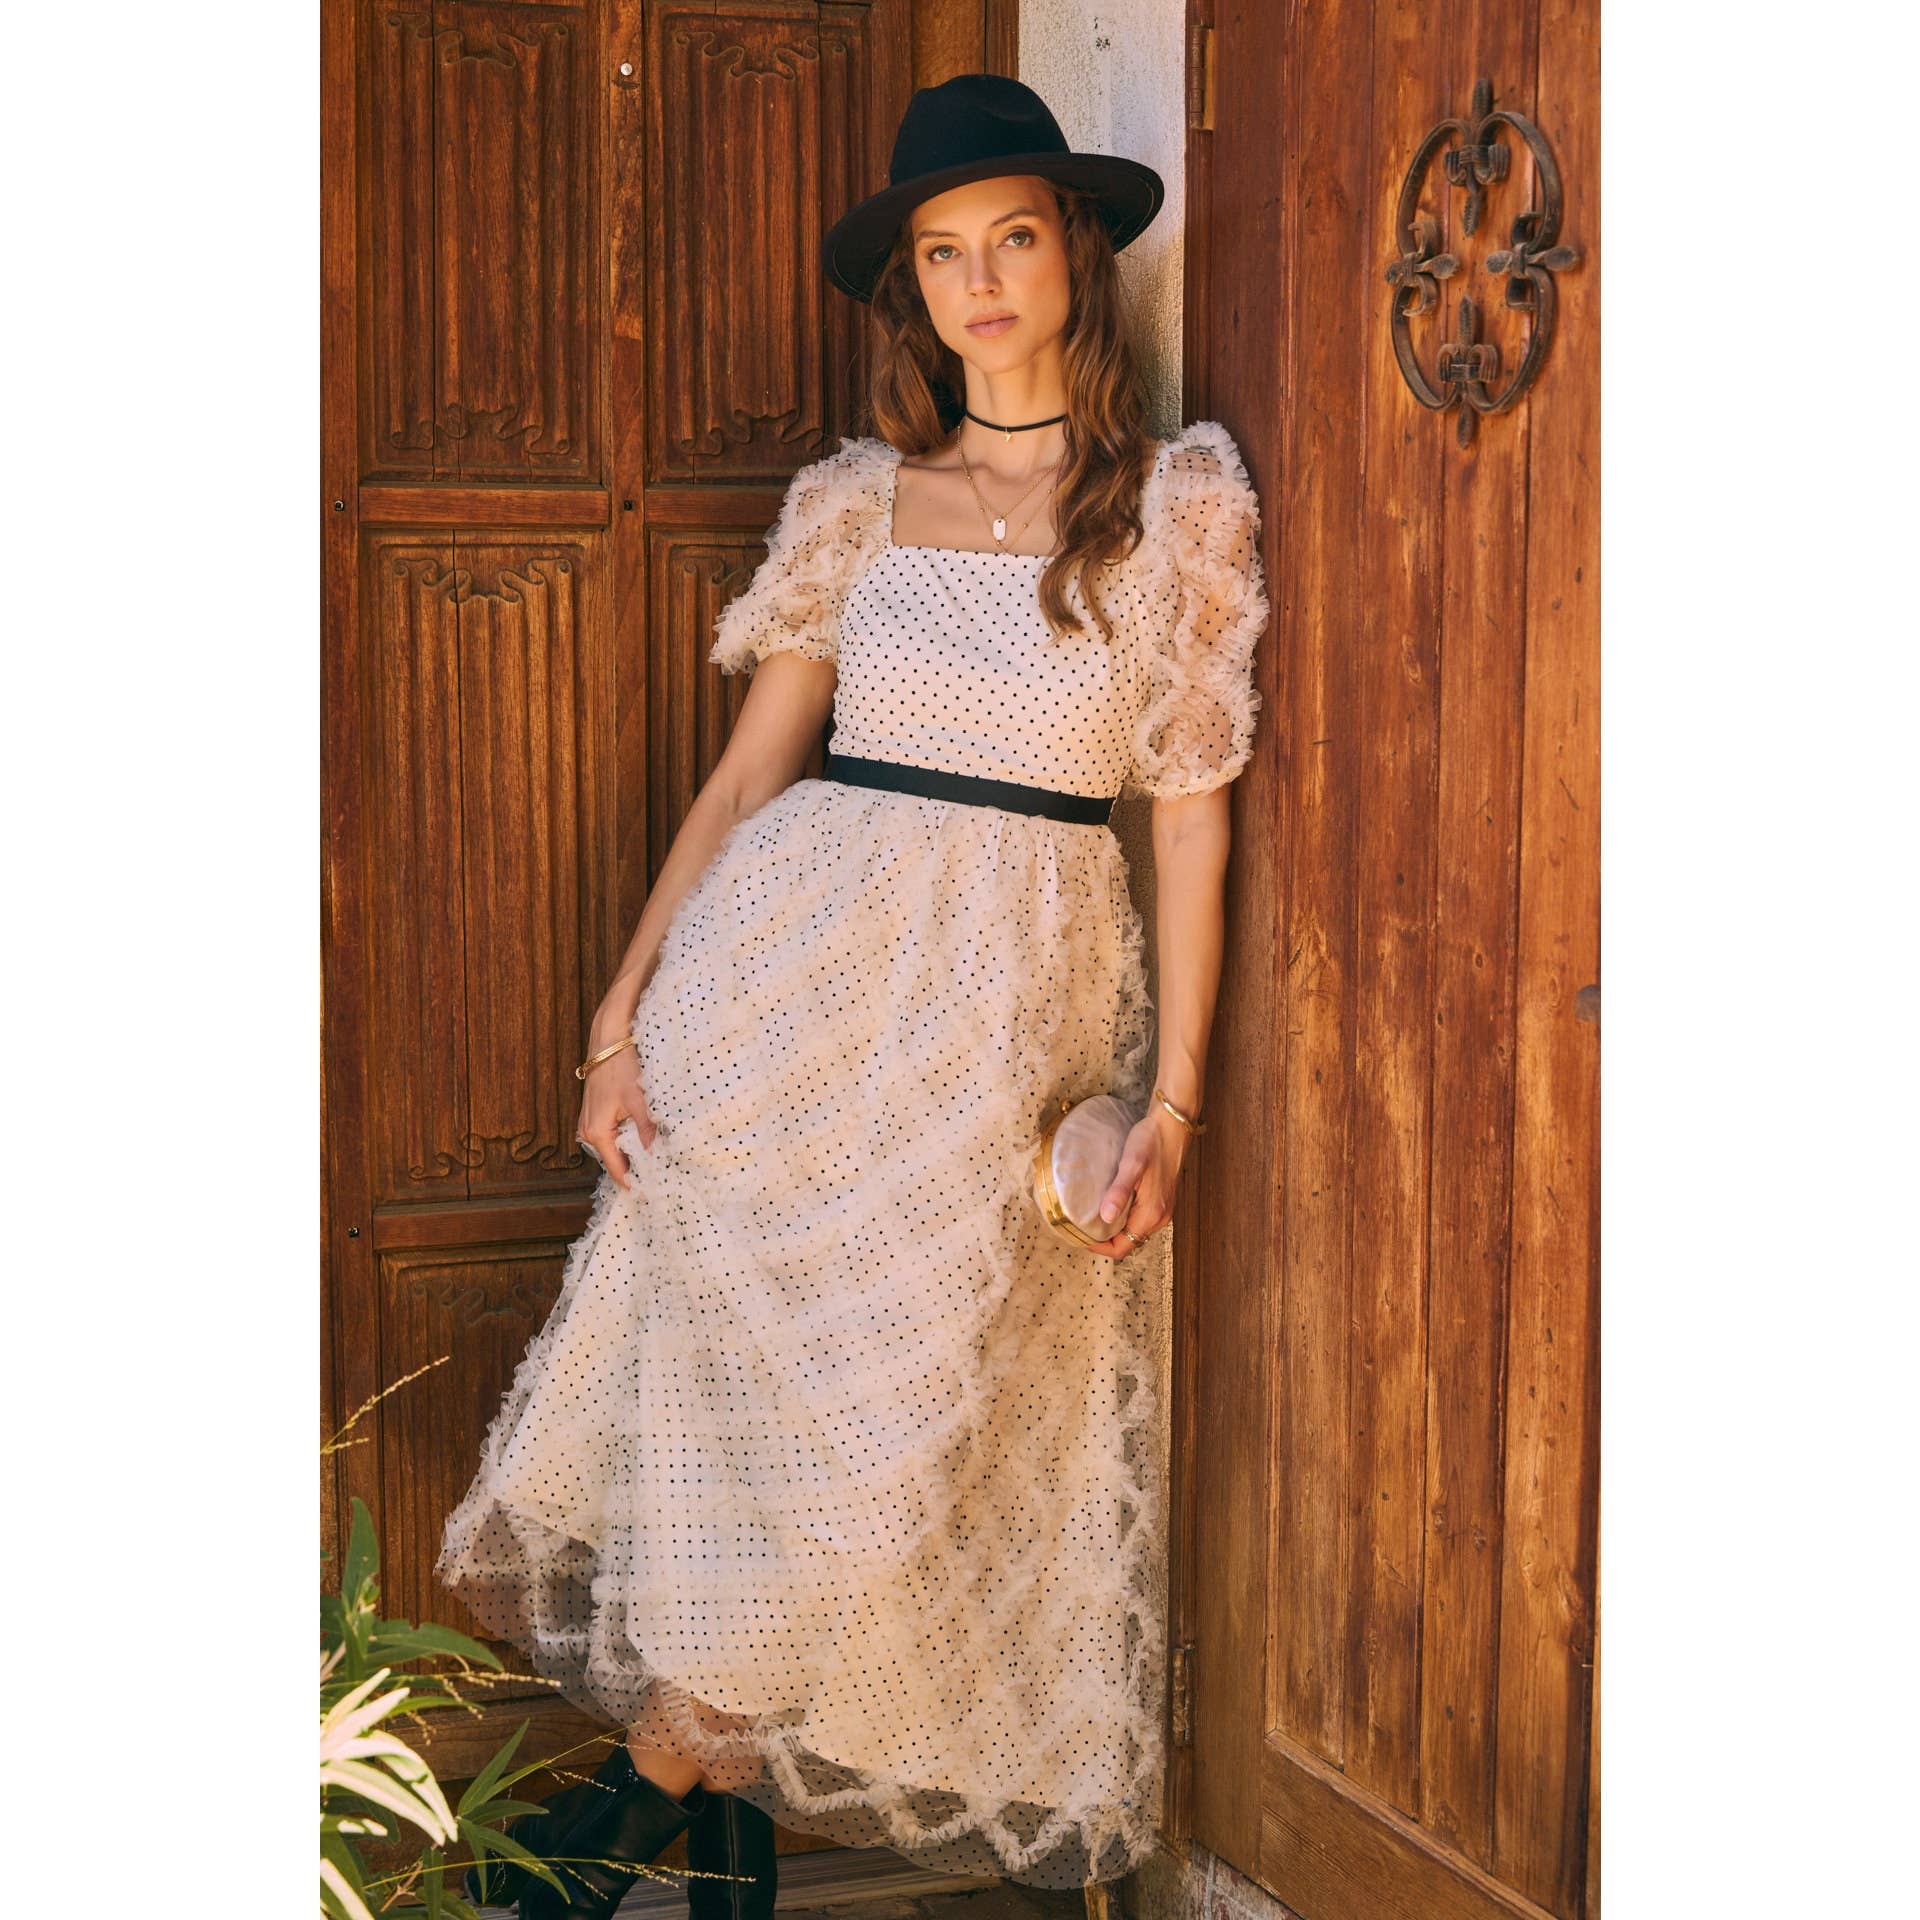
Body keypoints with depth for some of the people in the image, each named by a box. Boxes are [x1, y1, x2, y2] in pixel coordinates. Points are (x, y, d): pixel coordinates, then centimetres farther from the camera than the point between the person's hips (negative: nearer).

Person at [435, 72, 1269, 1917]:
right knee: (738, 1383, -1)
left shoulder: (1184, 499, 3)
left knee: (924, 1413, 0)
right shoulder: (852, 498, 8)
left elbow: (1192, 805, 1)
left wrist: (1174, 1096, -4)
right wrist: (622, 1015, -1)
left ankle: (666, 1770, 20)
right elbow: (746, 771, 8)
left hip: (1026, 1002, -1)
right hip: (797, 969, 1)